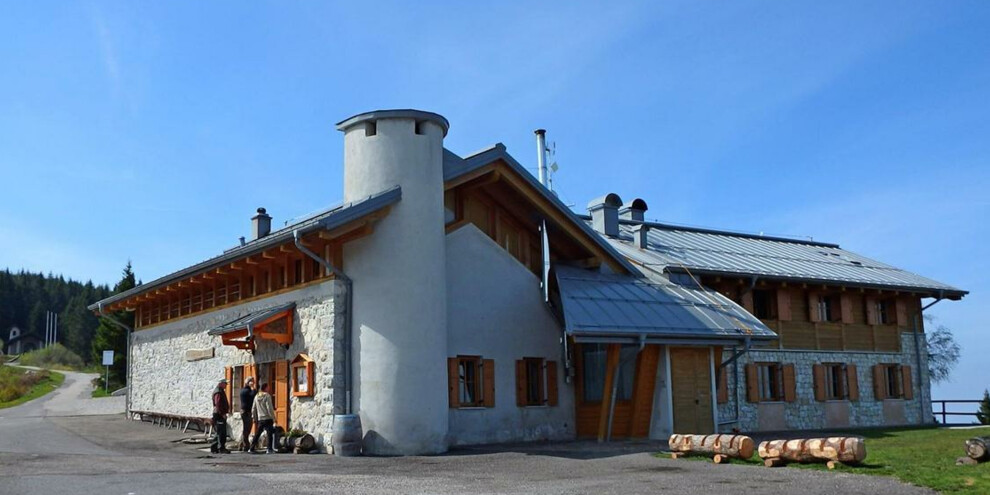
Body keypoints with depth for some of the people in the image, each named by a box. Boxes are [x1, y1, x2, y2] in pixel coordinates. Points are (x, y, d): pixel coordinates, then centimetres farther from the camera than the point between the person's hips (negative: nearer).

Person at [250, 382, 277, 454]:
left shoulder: (256, 396, 10)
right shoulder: (267, 396, -9)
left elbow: (253, 409, 13)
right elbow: (269, 408, -13)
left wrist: (254, 418, 22)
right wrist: (273, 418, -9)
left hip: (260, 419, 6)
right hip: (267, 418, -6)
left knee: (258, 434, 13)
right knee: (270, 433, -3)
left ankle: (251, 448, 14)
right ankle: (270, 449, -8)